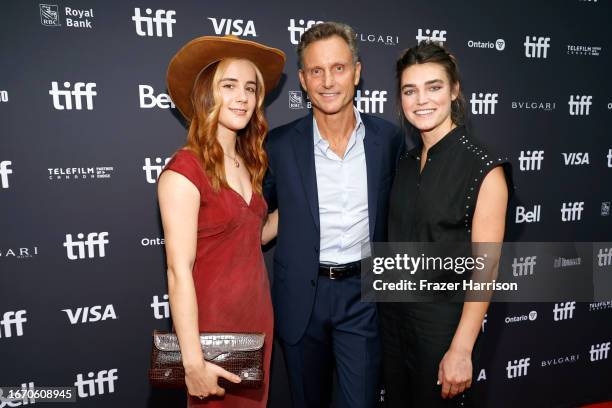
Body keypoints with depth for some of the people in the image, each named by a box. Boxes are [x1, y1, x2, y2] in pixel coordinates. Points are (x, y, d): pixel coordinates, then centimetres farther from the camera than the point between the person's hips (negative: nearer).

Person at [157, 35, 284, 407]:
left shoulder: (246, 163, 6)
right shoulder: (184, 170, -18)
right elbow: (179, 271, -20)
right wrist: (194, 361, -20)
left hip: (258, 315, 7)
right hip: (213, 322, -7)